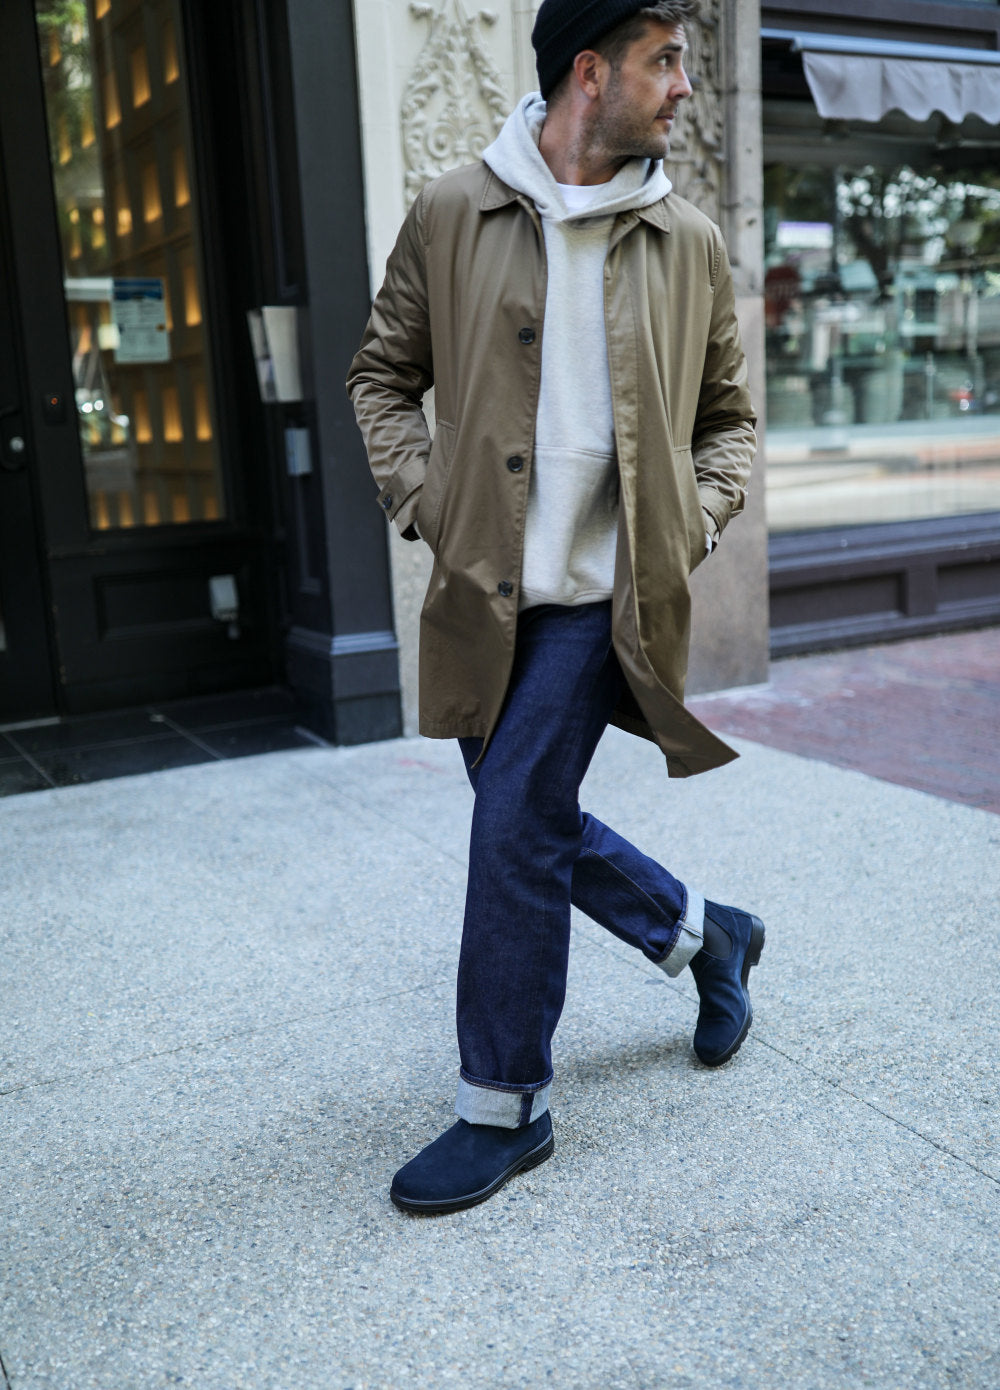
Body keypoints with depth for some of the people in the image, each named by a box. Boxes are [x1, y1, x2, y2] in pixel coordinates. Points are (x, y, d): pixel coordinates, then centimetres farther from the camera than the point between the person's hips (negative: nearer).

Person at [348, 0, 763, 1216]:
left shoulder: (689, 243, 4)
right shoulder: (451, 216, 3)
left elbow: (729, 416, 14)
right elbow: (383, 372, 12)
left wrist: (701, 517, -4)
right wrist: (421, 498, -2)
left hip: (604, 591, -3)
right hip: (484, 587, 3)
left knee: (516, 832, -7)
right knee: (531, 823, 12)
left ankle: (504, 1108, 11)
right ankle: (703, 933, 38)